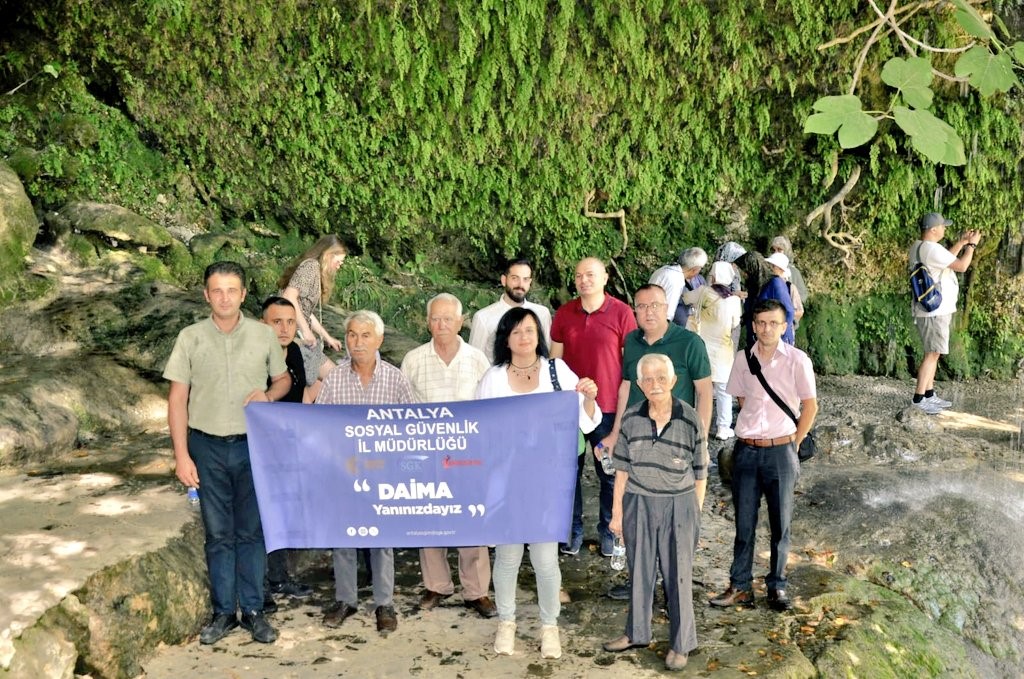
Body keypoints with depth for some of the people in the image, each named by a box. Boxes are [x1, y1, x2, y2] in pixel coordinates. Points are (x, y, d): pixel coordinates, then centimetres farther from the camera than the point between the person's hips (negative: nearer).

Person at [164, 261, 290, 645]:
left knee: (251, 531, 6)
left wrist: (268, 395, -10)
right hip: (207, 446, 0)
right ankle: (223, 613, 18)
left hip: (252, 444, 0)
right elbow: (177, 399, 0)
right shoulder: (191, 338, -1)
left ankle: (253, 611, 17)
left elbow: (283, 379, 14)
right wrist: (181, 455, -6)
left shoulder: (264, 335, 1)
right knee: (218, 534, 7)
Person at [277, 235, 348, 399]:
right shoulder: (311, 265, -10)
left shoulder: (316, 272, 20)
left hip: (301, 337, 10)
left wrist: (327, 338, 29)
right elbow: (289, 296, -25)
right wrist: (305, 330, -21)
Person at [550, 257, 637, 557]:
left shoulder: (622, 313, -8)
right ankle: (573, 529, 25)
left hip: (608, 408, -2)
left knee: (610, 474, 9)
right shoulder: (564, 313, 1)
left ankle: (608, 530, 25)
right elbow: (555, 361, 8)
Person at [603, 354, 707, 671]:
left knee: (678, 574, 8)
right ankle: (637, 632, 33)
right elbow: (622, 470, 4)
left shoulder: (690, 420, -10)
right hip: (638, 504, 2)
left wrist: (695, 513, 0)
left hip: (678, 506, -2)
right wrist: (617, 512, 6)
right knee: (640, 571, 15)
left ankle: (680, 643, 22)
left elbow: (700, 474, -2)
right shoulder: (630, 419, -3)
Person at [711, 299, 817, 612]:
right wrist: (755, 432, 11)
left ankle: (777, 586, 19)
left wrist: (792, 444, 1)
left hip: (781, 451, -2)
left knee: (780, 523, 6)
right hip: (746, 449, 2)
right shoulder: (743, 358, 3)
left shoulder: (797, 360, -6)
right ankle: (740, 586, 16)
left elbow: (810, 406, 0)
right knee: (744, 522, 7)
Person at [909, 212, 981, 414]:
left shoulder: (919, 246, 10)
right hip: (934, 311, -10)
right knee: (932, 354, -7)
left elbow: (946, 259, 26)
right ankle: (919, 399, -6)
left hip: (933, 309, 10)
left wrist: (961, 242, 19)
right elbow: (961, 266, -18)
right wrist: (972, 245, -4)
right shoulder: (930, 248, -21)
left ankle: (929, 394, 20)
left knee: (933, 353, 15)